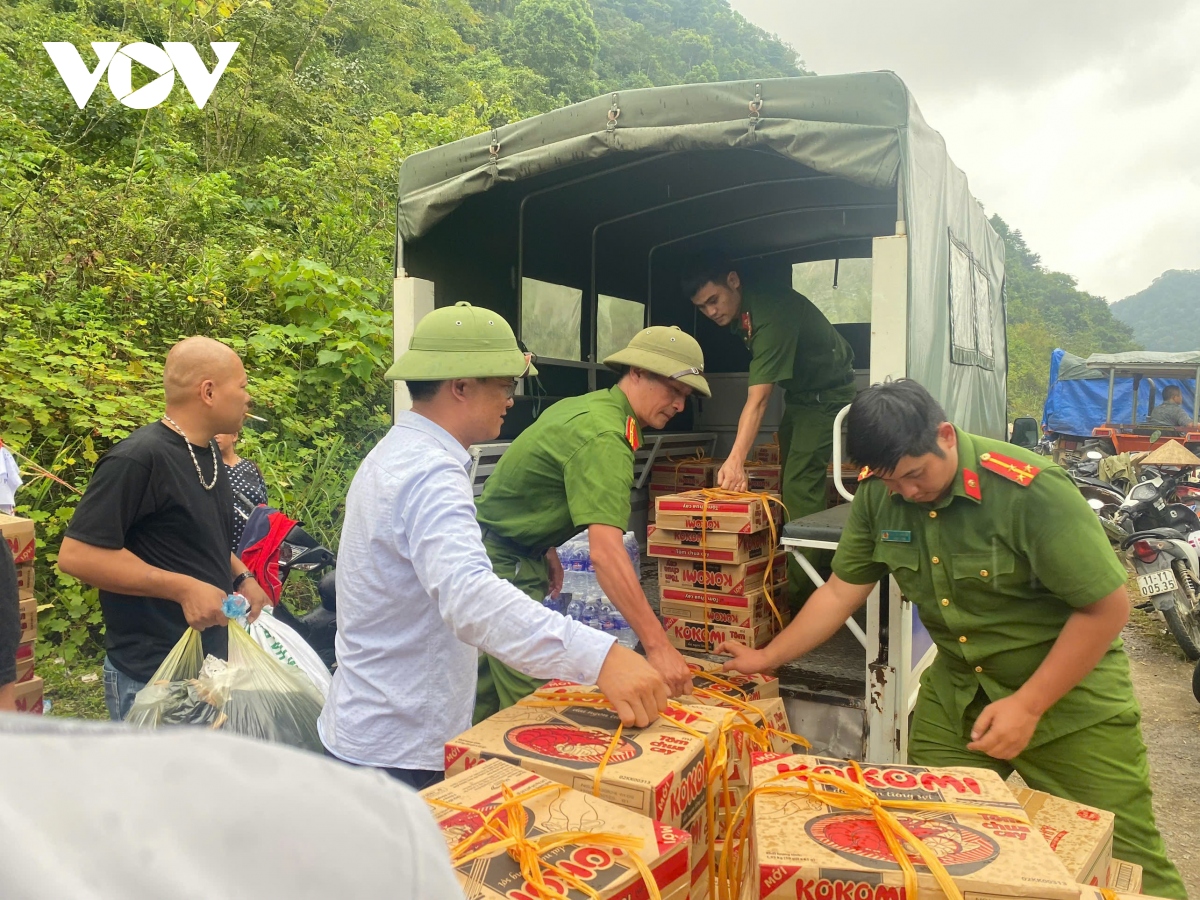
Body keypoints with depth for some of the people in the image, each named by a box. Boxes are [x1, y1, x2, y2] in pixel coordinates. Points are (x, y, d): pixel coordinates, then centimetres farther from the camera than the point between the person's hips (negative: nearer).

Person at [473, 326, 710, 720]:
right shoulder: (604, 438, -26)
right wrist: (657, 645, -38)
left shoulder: (585, 404, 6)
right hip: (503, 565, -10)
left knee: (486, 700, 17)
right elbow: (605, 551, -37)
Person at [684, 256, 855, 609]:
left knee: (799, 490, -18)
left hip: (826, 396, -10)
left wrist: (735, 460, -45)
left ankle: (801, 599, -15)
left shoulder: (770, 312, -30)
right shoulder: (741, 311, -2)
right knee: (791, 487, 11)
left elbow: (758, 398, -38)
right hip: (797, 396, 10)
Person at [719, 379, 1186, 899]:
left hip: (1068, 686, -4)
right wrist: (767, 658, 1)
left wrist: (1029, 705, -21)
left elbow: (1108, 606, -20)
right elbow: (840, 591, -1)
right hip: (957, 687, 4)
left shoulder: (1031, 490, -26)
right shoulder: (878, 493, -10)